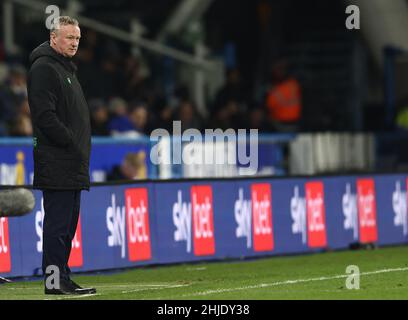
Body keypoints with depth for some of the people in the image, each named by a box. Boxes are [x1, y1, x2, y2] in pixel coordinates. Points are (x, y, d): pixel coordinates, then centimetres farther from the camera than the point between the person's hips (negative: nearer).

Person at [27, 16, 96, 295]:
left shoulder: (66, 68, 22)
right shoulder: (44, 68, -9)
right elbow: (45, 115, -18)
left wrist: (81, 150, 15)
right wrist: (71, 144, -17)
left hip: (73, 164, 10)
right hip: (57, 164, -10)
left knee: (67, 222, 11)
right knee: (58, 222, -9)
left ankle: (62, 278, 14)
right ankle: (54, 280, -8)